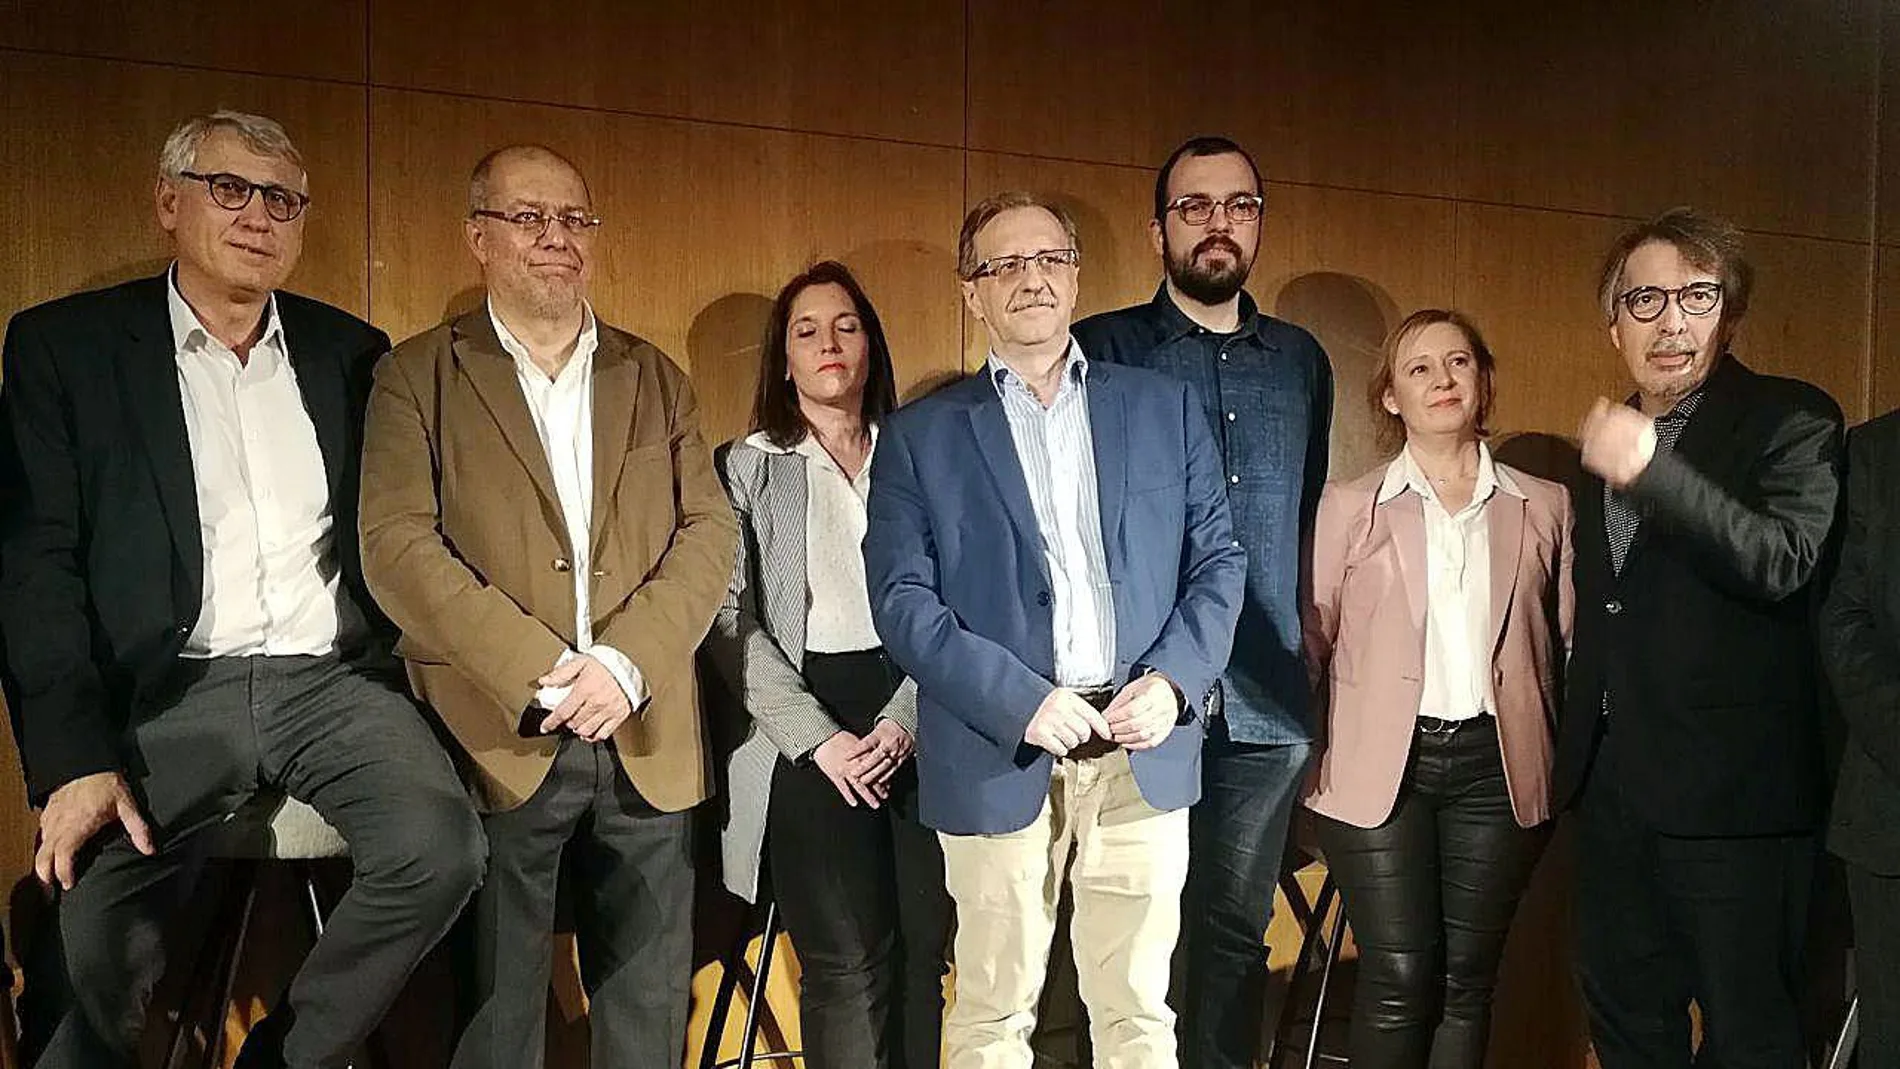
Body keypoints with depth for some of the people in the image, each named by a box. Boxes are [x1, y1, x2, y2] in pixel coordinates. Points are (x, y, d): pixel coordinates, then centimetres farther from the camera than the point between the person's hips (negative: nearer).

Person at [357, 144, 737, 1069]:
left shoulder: (654, 378, 14)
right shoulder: (420, 375, 4)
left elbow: (709, 532, 4)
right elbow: (397, 545, -8)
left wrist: (628, 660, -12)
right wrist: (538, 668, -16)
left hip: (646, 742, 3)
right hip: (497, 740, -3)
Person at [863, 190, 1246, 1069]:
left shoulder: (1165, 406, 11)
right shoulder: (920, 435, 5)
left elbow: (1218, 560, 8)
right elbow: (902, 599, -4)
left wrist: (1173, 680, -8)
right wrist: (1018, 700, -15)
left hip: (1145, 754, 2)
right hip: (999, 758, -1)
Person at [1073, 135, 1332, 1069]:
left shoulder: (1301, 361, 12)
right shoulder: (1102, 351, 0)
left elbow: (1309, 517, 18)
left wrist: (1299, 643, 10)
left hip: (1265, 704, 3)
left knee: (1236, 930, 12)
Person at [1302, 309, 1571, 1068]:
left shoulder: (1544, 506, 8)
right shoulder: (1348, 506, 3)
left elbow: (1568, 642, 9)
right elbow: (1308, 640, 2)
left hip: (1496, 768, 2)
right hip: (1381, 768, -2)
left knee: (1466, 981, 9)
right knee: (1398, 978, -1)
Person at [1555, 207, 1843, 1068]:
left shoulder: (1792, 421, -6)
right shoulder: (1608, 437, 13)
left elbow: (1782, 561, -24)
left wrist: (1650, 469, -34)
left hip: (1730, 783, -6)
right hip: (1612, 777, 6)